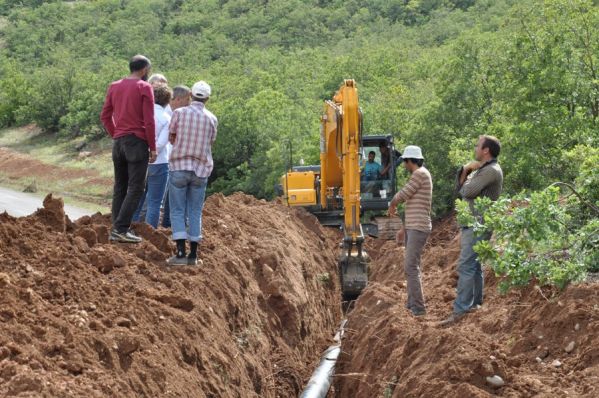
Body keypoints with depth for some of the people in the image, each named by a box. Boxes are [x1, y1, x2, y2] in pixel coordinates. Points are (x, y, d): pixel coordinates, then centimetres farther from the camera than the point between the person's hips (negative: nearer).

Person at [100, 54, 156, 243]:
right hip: (137, 142, -6)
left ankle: (117, 229, 10)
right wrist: (153, 148, -6)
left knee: (120, 187, 11)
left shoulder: (114, 86, 11)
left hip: (118, 141, 6)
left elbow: (105, 116, 11)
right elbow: (149, 120, -11)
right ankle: (121, 228, -14)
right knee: (136, 187, -6)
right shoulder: (144, 87, -7)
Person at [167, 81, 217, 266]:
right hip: (201, 170, 2)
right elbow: (210, 143, 8)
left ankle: (181, 252, -10)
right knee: (195, 212, 9)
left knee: (177, 211, 2)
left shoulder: (179, 113, -5)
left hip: (179, 167, -2)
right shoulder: (212, 119, -1)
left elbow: (172, 139, 5)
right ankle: (193, 255, 7)